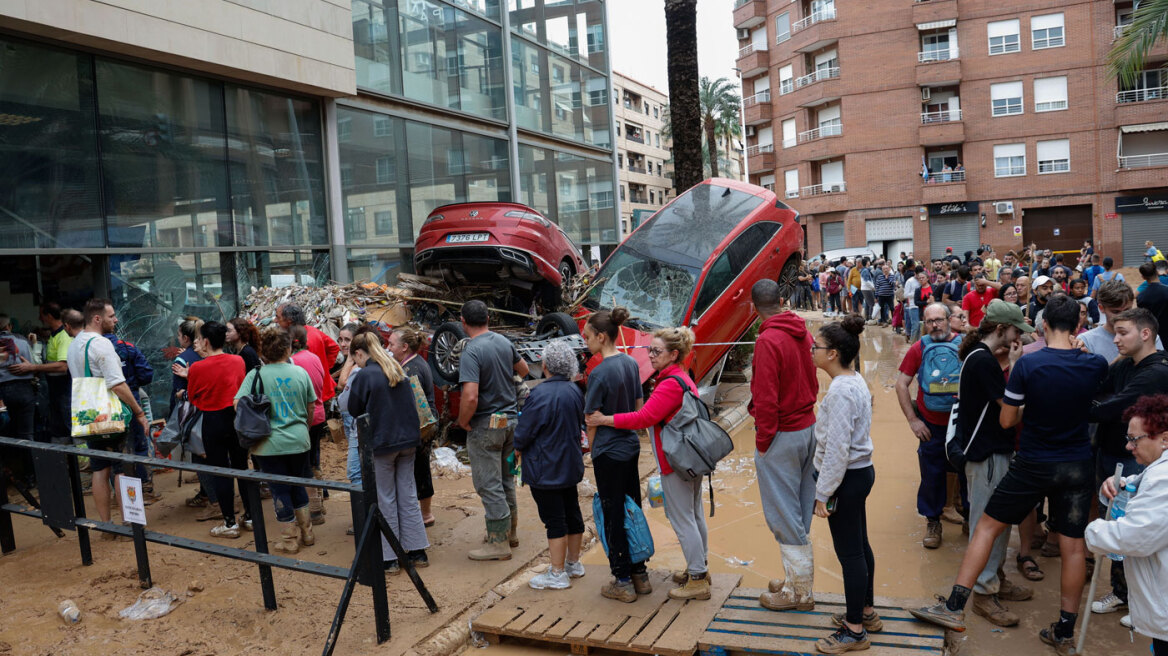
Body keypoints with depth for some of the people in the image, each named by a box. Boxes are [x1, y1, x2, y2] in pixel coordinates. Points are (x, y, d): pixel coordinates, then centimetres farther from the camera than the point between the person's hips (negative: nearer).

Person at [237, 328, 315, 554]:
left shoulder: (256, 374, -9)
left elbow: (238, 403, -15)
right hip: (298, 440, 3)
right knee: (298, 485, 20)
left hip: (269, 444, -2)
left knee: (280, 490, 8)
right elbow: (310, 408, 6)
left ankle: (290, 539, 17)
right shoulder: (300, 372, -2)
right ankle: (306, 532, 29)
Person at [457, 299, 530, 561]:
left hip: (486, 425, -8)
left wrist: (463, 422, -13)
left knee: (488, 485, 2)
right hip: (510, 420, 8)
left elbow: (470, 397, -30)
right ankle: (510, 531, 31)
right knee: (505, 479, 20)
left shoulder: (471, 352, -21)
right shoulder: (504, 342, 2)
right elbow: (523, 370, 21)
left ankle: (499, 543, 8)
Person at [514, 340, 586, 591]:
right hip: (571, 465, 8)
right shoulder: (575, 391, 2)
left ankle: (558, 574, 8)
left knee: (554, 520, -1)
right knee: (572, 513, 16)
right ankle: (573, 563, 30)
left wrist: (518, 448, 4)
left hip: (546, 470, -8)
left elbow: (523, 434, -16)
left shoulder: (540, 395, -22)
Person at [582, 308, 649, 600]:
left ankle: (622, 582, 14)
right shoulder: (631, 363, 4)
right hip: (631, 446, 8)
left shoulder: (599, 373, -19)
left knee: (614, 516, 4)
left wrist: (593, 449, 2)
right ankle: (640, 575, 26)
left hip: (609, 452, -8)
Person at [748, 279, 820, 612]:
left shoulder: (768, 341, -20)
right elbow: (813, 382, 11)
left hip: (782, 435, -8)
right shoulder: (802, 332, 4)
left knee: (784, 515, 3)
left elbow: (766, 399, -21)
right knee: (800, 511, 17)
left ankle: (798, 592, 14)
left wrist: (762, 441, -12)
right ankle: (799, 581, 30)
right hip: (808, 428, 9)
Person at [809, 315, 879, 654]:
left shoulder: (840, 390, -24)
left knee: (849, 552, 1)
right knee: (860, 546, 20)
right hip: (861, 471, 10)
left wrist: (823, 493, -18)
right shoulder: (856, 381, 7)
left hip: (847, 478, -10)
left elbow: (836, 449, -24)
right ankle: (866, 612, 35)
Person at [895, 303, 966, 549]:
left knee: (969, 472, 12)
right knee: (931, 475, 10)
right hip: (931, 426, 1)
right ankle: (932, 522, 27)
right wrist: (913, 420, -4)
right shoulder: (919, 349, -2)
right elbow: (901, 384, 0)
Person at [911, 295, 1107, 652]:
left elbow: (1006, 420, -10)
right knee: (1073, 544, 10)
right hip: (1078, 465, 3)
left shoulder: (1027, 364, -16)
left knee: (987, 525, 7)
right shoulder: (1095, 365, -7)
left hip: (1033, 464, -3)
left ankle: (954, 606, 6)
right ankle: (1065, 633, 20)